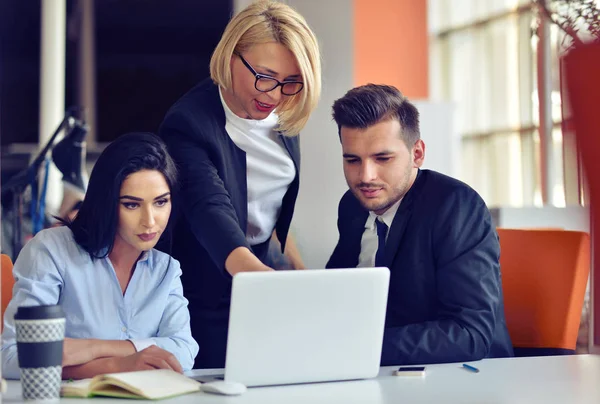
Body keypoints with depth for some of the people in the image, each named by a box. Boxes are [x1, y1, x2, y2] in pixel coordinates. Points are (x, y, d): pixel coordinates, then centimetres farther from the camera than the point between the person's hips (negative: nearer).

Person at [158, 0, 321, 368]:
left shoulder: (283, 115, -2)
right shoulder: (189, 123, -24)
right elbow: (209, 207, -40)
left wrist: (294, 262, 13)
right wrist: (255, 272, -56)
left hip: (267, 264, 6)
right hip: (211, 293, -6)